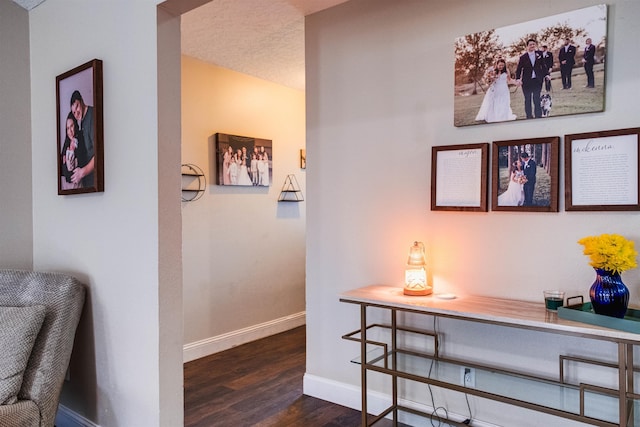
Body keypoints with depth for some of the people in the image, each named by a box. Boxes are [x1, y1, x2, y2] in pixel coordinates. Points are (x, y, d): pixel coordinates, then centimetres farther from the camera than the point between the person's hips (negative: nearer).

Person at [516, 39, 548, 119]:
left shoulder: (539, 54, 5)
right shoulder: (523, 57, -1)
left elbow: (543, 65, 8)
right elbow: (519, 69, -1)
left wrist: (546, 74, -1)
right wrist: (518, 79, -14)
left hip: (537, 80, 1)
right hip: (527, 81, -1)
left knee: (537, 99, 1)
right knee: (528, 100, 6)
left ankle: (538, 115, 7)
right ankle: (529, 116, 14)